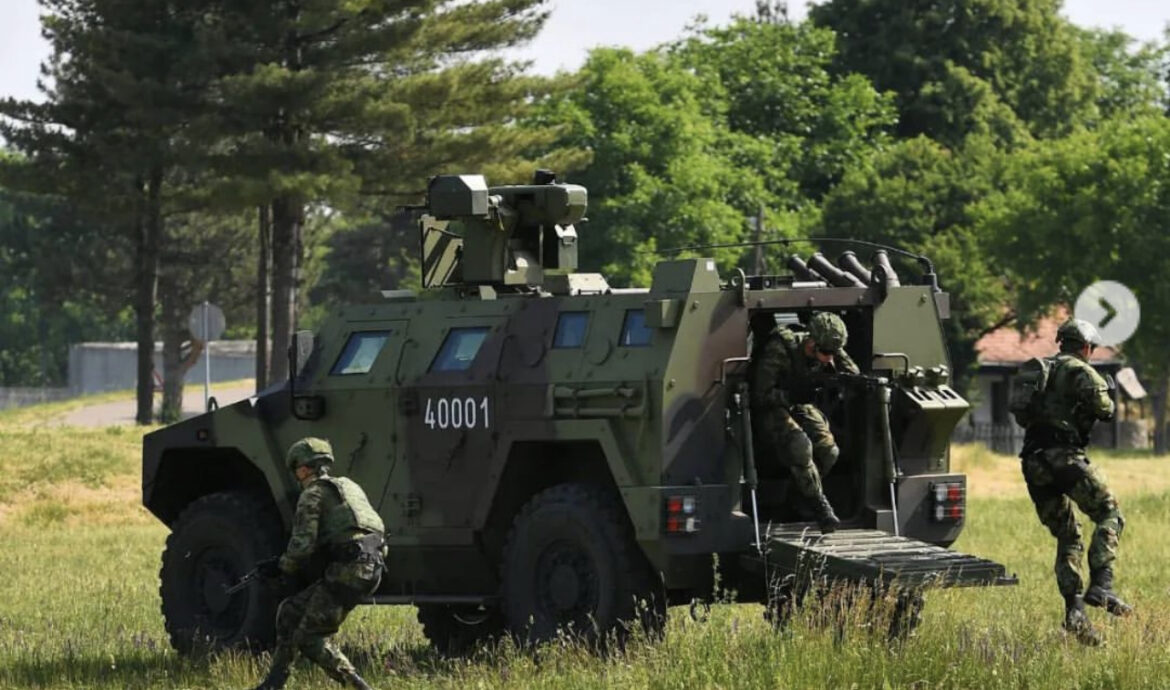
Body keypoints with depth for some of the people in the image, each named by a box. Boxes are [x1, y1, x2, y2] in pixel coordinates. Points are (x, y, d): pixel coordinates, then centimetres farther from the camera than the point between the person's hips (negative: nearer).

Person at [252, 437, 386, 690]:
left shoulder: (313, 494, -1)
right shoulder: (348, 487, 26)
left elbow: (302, 544, -10)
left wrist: (283, 567, 9)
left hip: (348, 572, -9)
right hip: (371, 568, 9)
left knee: (309, 638, -2)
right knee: (290, 611, 17)